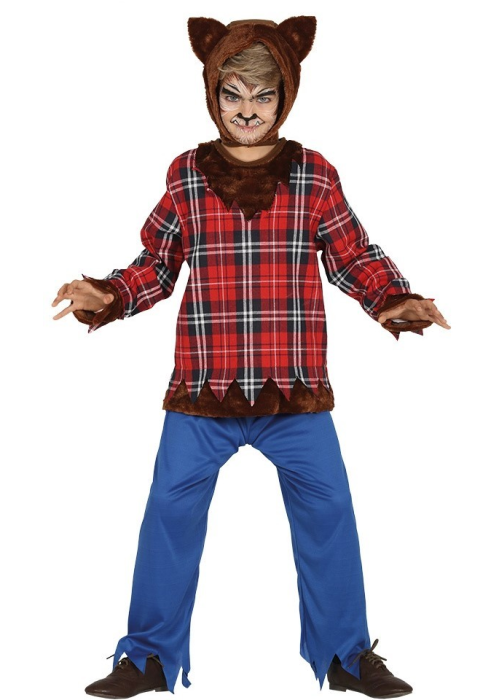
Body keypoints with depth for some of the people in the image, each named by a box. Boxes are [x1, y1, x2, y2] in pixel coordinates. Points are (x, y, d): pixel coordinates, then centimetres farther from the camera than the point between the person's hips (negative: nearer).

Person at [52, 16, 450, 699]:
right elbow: (155, 265, 8)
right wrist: (106, 297, -9)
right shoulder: (186, 175, 6)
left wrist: (397, 301, -13)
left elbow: (356, 259, 4)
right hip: (201, 386, 0)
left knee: (328, 510, 5)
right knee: (170, 510, 4)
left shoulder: (315, 176, 4)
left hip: (296, 388, 0)